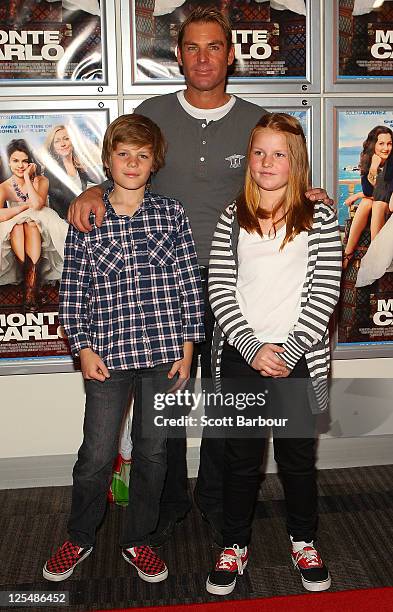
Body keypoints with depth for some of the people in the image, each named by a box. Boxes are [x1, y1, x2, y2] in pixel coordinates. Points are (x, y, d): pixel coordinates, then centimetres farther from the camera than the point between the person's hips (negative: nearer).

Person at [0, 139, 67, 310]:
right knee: (17, 226, -33)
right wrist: (27, 205, -17)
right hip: (15, 236, 1)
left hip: (38, 230, 0)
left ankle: (30, 285, -43)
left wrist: (27, 177, -14)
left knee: (30, 223, -34)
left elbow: (37, 204, -21)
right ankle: (32, 280, -38)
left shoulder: (41, 180, 1)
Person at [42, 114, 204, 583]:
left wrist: (187, 346, -1)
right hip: (108, 354, -1)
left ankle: (138, 540, 32)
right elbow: (72, 290, 3)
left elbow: (189, 282, 3)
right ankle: (79, 538, 32)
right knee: (96, 455, 7)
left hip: (165, 352, 1)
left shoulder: (172, 214, 3)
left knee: (153, 452, 12)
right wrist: (83, 348, -3)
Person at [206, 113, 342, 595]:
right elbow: (219, 290, -2)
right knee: (241, 454, 11)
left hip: (298, 357, -1)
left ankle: (303, 540, 34)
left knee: (297, 454, 11)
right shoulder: (232, 219, 4)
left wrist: (288, 351, -13)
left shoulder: (318, 218, 0)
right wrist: (253, 348, -12)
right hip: (240, 356, 1)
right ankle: (235, 545, 29)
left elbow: (325, 292, -6)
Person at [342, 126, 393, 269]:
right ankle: (348, 253, -23)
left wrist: (358, 195, -14)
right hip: (373, 206, 4)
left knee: (378, 203, -31)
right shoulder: (367, 161, -7)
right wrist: (373, 170, -28)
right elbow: (368, 191, -13)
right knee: (366, 202, -26)